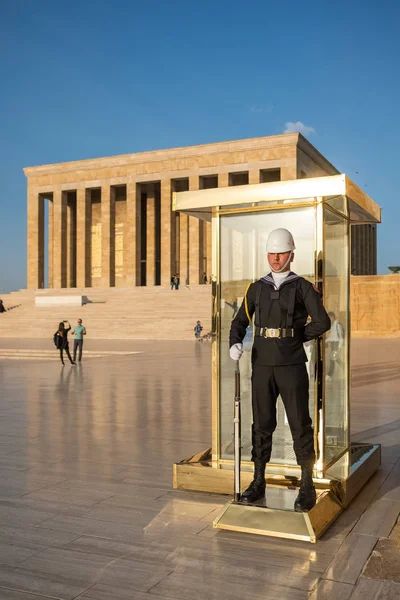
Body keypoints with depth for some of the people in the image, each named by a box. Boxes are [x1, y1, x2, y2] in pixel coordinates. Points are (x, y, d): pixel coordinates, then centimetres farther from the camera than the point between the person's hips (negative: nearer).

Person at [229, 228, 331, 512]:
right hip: (262, 366, 3)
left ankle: (307, 486, 13)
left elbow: (322, 322, -8)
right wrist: (235, 343, -5)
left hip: (292, 366, -3)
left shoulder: (303, 287, 0)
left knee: (300, 425, 2)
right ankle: (258, 482, 20)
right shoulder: (257, 288, 10)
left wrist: (294, 338, -1)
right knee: (262, 424, 9)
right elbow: (240, 321, 13)